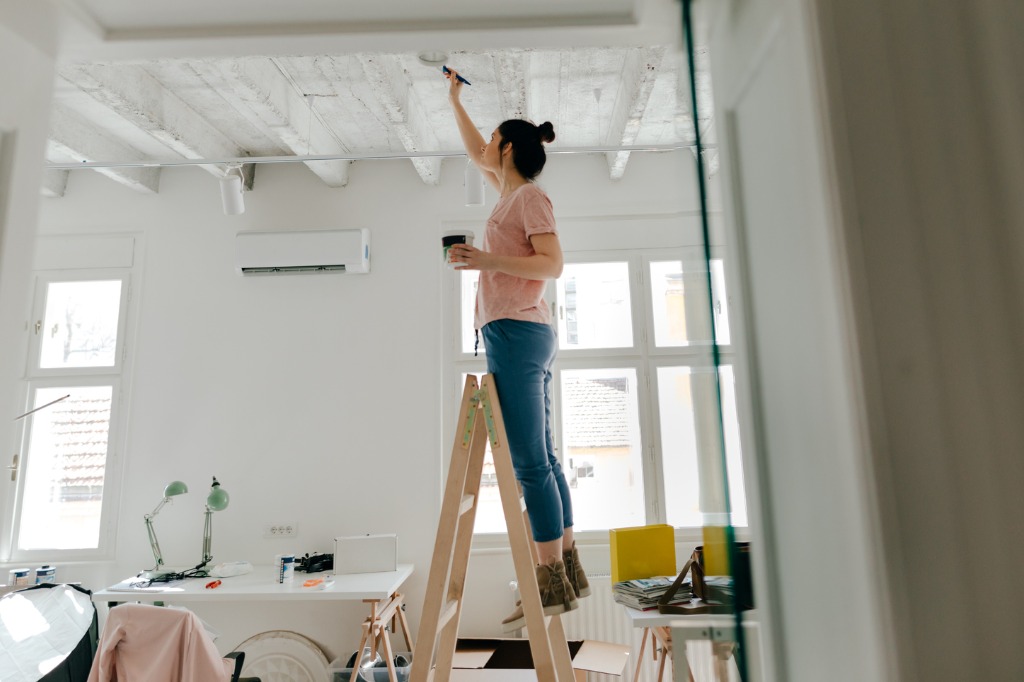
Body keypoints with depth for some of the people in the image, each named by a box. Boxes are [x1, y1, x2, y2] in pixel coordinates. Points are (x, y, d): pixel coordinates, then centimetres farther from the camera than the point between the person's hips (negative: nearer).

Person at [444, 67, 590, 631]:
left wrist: (487, 260, -18)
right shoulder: (511, 193, 24)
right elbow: (474, 152, 40)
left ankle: (551, 583, -3)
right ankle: (568, 572, 17)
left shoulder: (529, 196, -1)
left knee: (530, 462, -10)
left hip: (515, 331, -9)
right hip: (522, 336, 9)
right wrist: (453, 97, 49)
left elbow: (552, 265, -12)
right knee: (541, 460, 9)